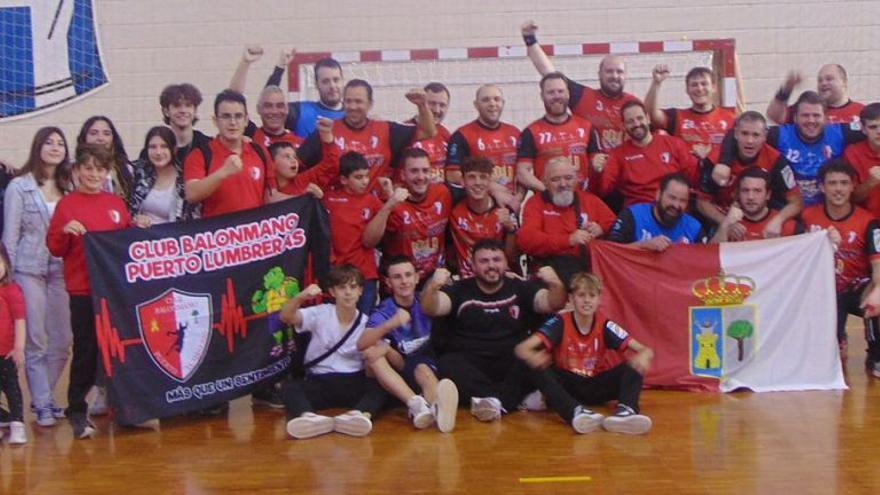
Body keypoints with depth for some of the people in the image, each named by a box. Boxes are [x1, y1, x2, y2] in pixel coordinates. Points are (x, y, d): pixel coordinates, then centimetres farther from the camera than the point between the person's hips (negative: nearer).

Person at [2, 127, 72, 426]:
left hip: (61, 270, 4)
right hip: (29, 270, -3)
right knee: (36, 341, -1)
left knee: (62, 341, 5)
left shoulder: (69, 187, 9)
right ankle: (42, 404, 8)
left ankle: (44, 396, 22)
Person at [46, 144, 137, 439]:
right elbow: (55, 248, -1)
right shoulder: (67, 204, -1)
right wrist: (65, 231, -20)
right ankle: (77, 412, 10)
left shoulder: (117, 203, 11)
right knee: (86, 351, -1)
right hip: (83, 290, -4)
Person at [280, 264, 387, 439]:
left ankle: (361, 415, -58)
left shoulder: (366, 323, 4)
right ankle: (308, 417, -59)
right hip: (319, 383, 0)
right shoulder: (320, 314, 0)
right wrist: (300, 297, -36)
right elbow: (286, 317, -16)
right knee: (289, 388, -29)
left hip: (354, 383, 1)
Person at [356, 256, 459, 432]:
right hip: (400, 374, 0)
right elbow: (362, 344, -20)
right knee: (371, 351, -24)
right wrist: (391, 324, -37)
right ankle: (416, 404, -45)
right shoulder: (382, 312, -2)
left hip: (430, 366, 0)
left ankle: (438, 407, -66)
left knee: (422, 369, -32)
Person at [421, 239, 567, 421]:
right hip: (469, 364, -1)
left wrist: (555, 284, -23)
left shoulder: (521, 289, 13)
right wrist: (433, 286, -28)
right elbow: (430, 309, -5)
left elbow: (553, 304, 0)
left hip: (511, 365, 1)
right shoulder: (459, 290, 10)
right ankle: (516, 398, -35)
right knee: (448, 364, -32)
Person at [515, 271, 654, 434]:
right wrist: (533, 357, -46)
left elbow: (646, 351, -11)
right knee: (540, 372, -31)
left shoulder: (604, 325, -7)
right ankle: (576, 412, -51)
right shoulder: (560, 323, -12)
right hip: (566, 385, -1)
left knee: (633, 369, -21)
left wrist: (642, 357, -37)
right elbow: (521, 348, -21)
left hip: (596, 387, 2)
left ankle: (626, 411, -47)